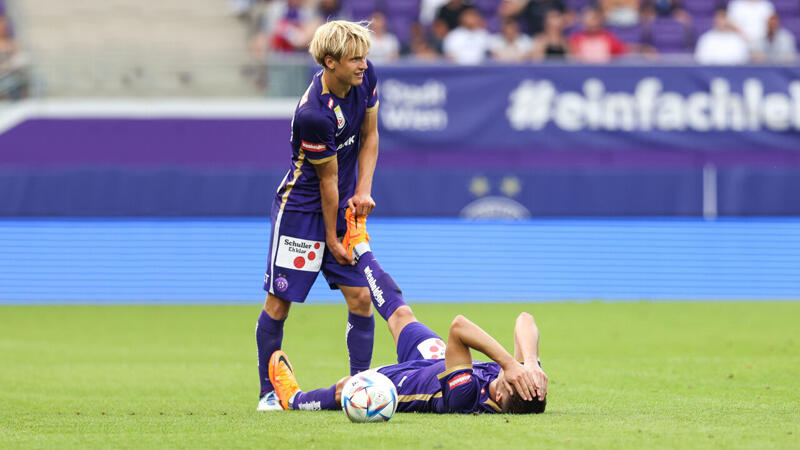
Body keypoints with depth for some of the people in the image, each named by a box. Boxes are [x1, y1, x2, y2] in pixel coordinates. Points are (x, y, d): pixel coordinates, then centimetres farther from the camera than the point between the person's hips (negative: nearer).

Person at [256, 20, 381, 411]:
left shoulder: (365, 78, -8)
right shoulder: (313, 115, -29)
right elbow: (328, 178, -18)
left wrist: (363, 191, -5)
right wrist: (331, 237, -7)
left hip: (343, 206, 7)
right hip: (302, 207, -6)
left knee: (360, 295, -1)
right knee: (279, 302, -1)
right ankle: (269, 392, 11)